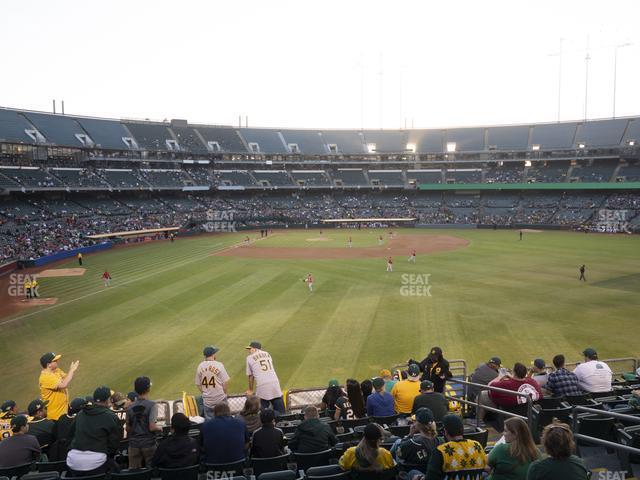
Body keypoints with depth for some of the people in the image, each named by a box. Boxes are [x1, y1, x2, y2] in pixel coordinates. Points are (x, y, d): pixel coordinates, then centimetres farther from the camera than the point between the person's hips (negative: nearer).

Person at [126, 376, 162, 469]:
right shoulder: (152, 405, -13)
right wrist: (159, 428, 2)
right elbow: (152, 427, -18)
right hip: (148, 444, -4)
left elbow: (128, 428, 6)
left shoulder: (130, 407, 1)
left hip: (134, 444, 4)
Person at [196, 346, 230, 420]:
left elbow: (198, 384, 5)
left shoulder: (200, 367, -1)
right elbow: (225, 381, -11)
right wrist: (224, 393, 5)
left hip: (207, 400, 4)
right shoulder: (218, 365, -13)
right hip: (220, 398, -3)